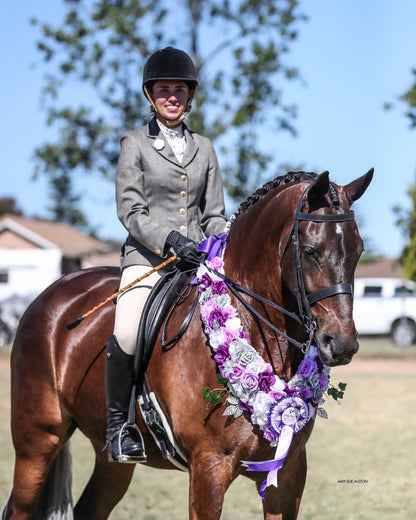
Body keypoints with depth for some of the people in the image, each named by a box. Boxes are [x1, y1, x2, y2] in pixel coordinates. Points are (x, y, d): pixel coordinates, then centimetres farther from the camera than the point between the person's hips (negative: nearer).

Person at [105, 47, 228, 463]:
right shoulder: (135, 144, 5)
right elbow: (130, 211, -4)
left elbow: (214, 214, 16)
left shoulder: (203, 148, 17)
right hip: (147, 257, -4)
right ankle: (117, 422, -8)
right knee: (126, 335, -29)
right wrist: (170, 240, -19)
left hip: (197, 258, 4)